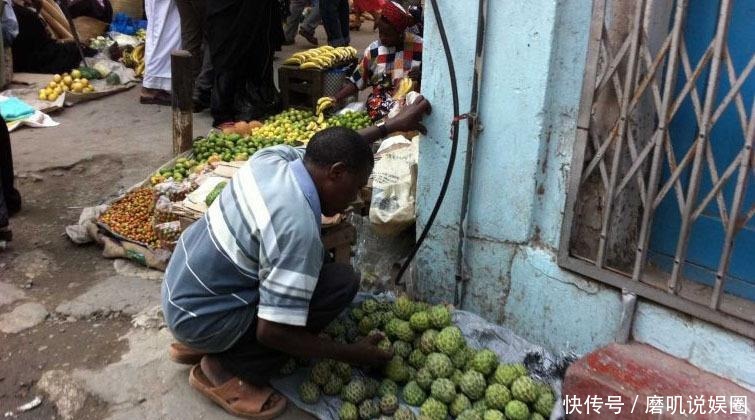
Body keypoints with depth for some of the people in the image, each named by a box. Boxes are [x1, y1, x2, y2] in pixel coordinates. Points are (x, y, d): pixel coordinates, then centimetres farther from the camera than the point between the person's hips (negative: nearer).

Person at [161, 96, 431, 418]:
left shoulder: (274, 156, -7)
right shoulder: (298, 229, -29)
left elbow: (335, 150, 17)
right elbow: (273, 331, -26)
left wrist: (390, 126, 19)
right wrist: (350, 354, -15)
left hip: (178, 285, 9)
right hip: (199, 317, -9)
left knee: (314, 260, 17)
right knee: (342, 282, -16)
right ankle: (226, 369, -4)